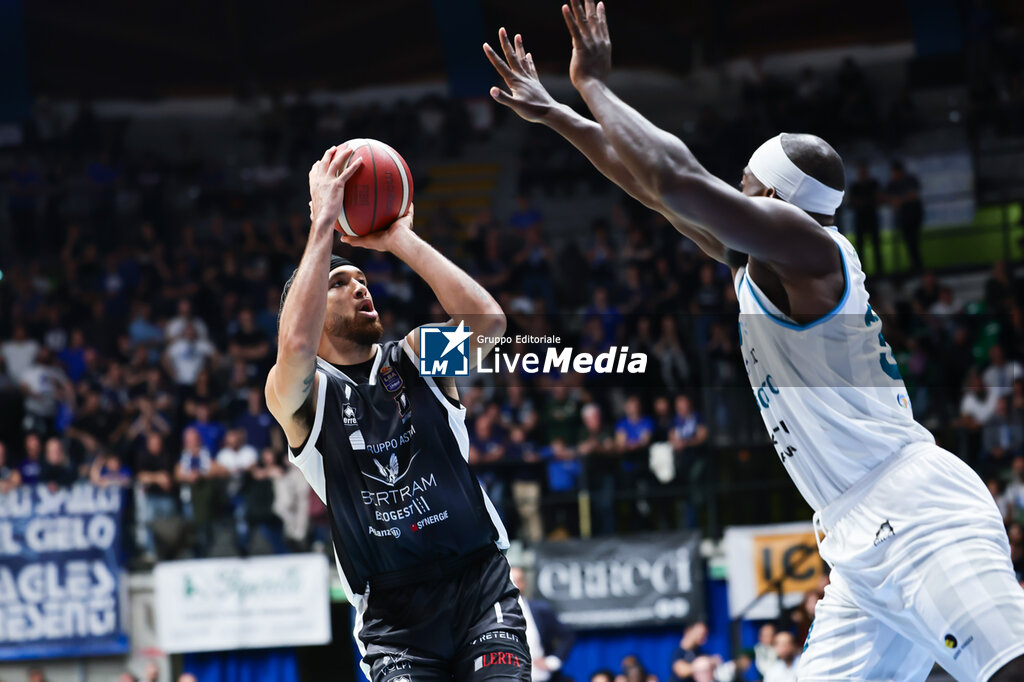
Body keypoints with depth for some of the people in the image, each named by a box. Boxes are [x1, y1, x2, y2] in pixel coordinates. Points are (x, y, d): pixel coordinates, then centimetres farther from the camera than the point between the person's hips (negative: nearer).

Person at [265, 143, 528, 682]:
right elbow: (295, 346, -24)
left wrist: (400, 239, -9)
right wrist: (324, 223, -19)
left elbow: (486, 318, -12)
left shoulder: (416, 356, 8)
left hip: (479, 579, 1)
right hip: (393, 611, -1)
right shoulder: (302, 394, 1)